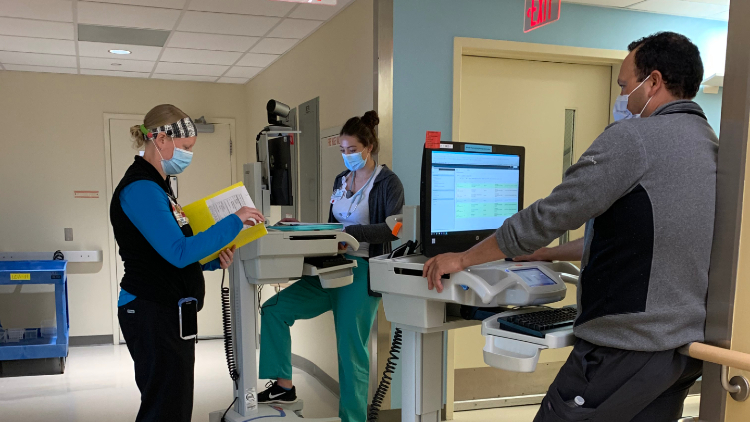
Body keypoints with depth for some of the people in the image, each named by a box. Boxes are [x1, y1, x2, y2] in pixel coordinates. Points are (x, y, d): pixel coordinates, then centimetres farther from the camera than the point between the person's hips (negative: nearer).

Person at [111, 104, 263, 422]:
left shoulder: (155, 185, 14)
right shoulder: (140, 188, -16)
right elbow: (178, 252, -24)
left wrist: (213, 260, 2)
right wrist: (234, 222, -19)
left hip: (169, 312, 10)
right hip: (153, 314, -10)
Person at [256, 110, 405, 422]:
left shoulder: (388, 183, -7)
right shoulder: (341, 181, 14)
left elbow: (393, 229, -20)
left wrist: (352, 233, -29)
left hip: (361, 271, -7)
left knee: (351, 352, -1)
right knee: (274, 309, -2)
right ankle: (284, 385, 8)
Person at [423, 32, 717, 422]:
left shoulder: (634, 136, -14)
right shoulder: (711, 145, 14)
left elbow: (550, 214, -15)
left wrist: (463, 258, -5)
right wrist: (550, 254, 25)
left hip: (627, 347, -9)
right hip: (688, 345, 9)